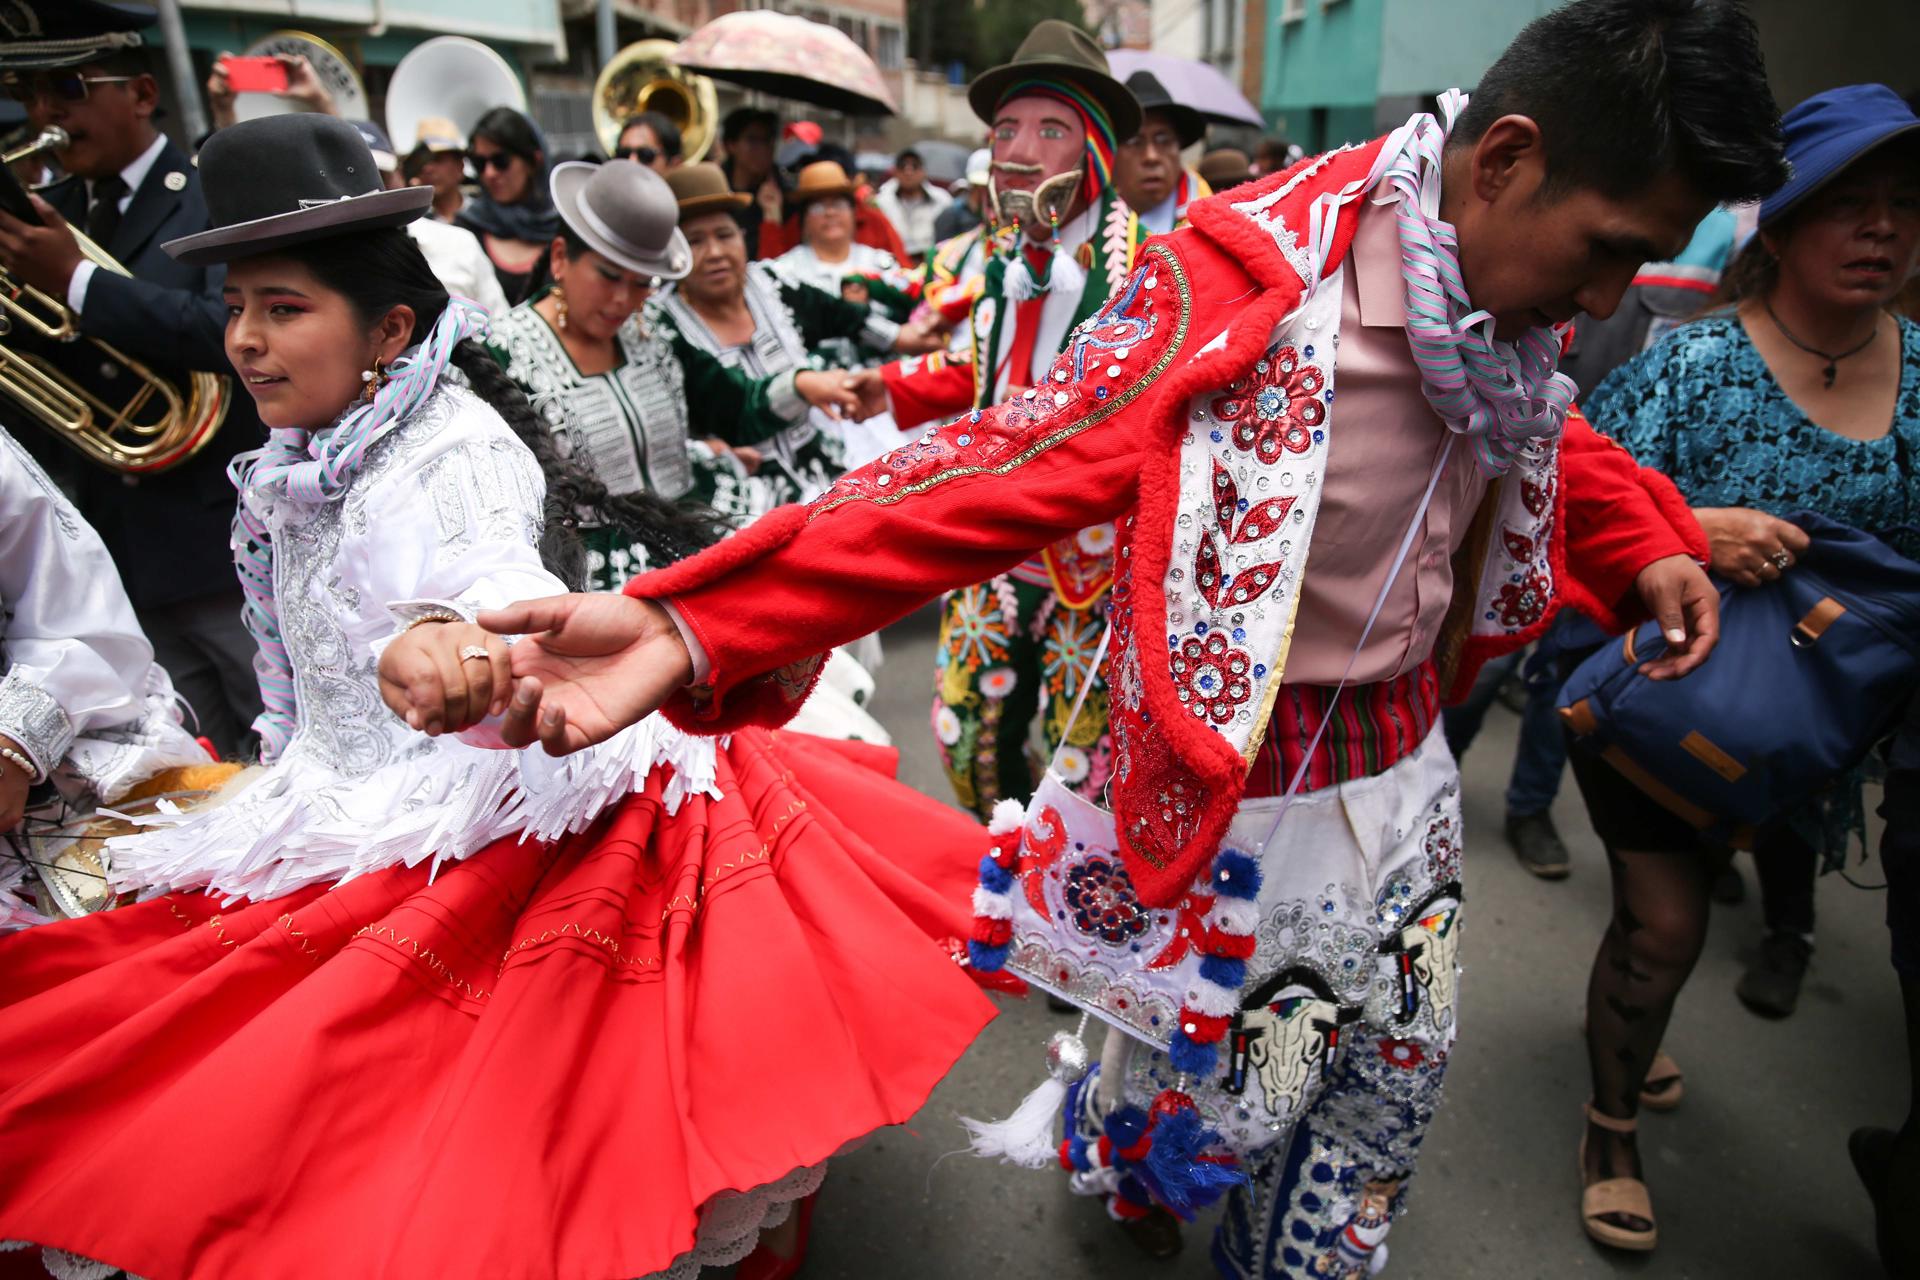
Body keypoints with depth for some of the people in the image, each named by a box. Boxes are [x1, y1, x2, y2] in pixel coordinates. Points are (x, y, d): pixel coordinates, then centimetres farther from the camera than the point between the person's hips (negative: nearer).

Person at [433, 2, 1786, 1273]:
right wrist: (694, 628, -44)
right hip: (1250, 791, -7)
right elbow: (1004, 468, -36)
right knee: (1220, 1100, 16)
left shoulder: (1500, 277, -3)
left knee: (1397, 1075, 23)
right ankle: (1128, 1166, 55)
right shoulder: (1251, 283, -27)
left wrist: (1646, 543, 7)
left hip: (1407, 763, 7)